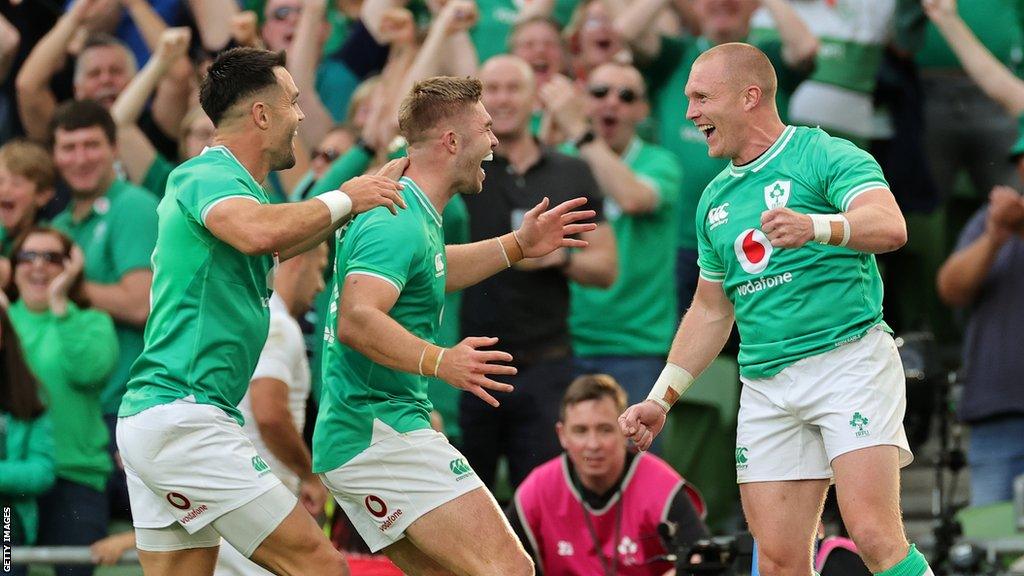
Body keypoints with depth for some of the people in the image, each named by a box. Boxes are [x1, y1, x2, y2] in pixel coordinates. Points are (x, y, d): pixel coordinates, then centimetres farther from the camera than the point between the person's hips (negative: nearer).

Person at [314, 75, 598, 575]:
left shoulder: (412, 214, 16)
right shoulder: (400, 223, -17)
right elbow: (356, 319, -31)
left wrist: (517, 246, 33)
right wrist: (437, 361, -41)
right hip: (383, 434, -11)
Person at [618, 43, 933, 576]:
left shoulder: (826, 156, -3)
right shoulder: (716, 198, 19)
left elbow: (891, 227, -21)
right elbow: (711, 311, 27)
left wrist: (817, 227, -40)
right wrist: (660, 399, 21)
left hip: (848, 358, -6)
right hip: (765, 385, 7)